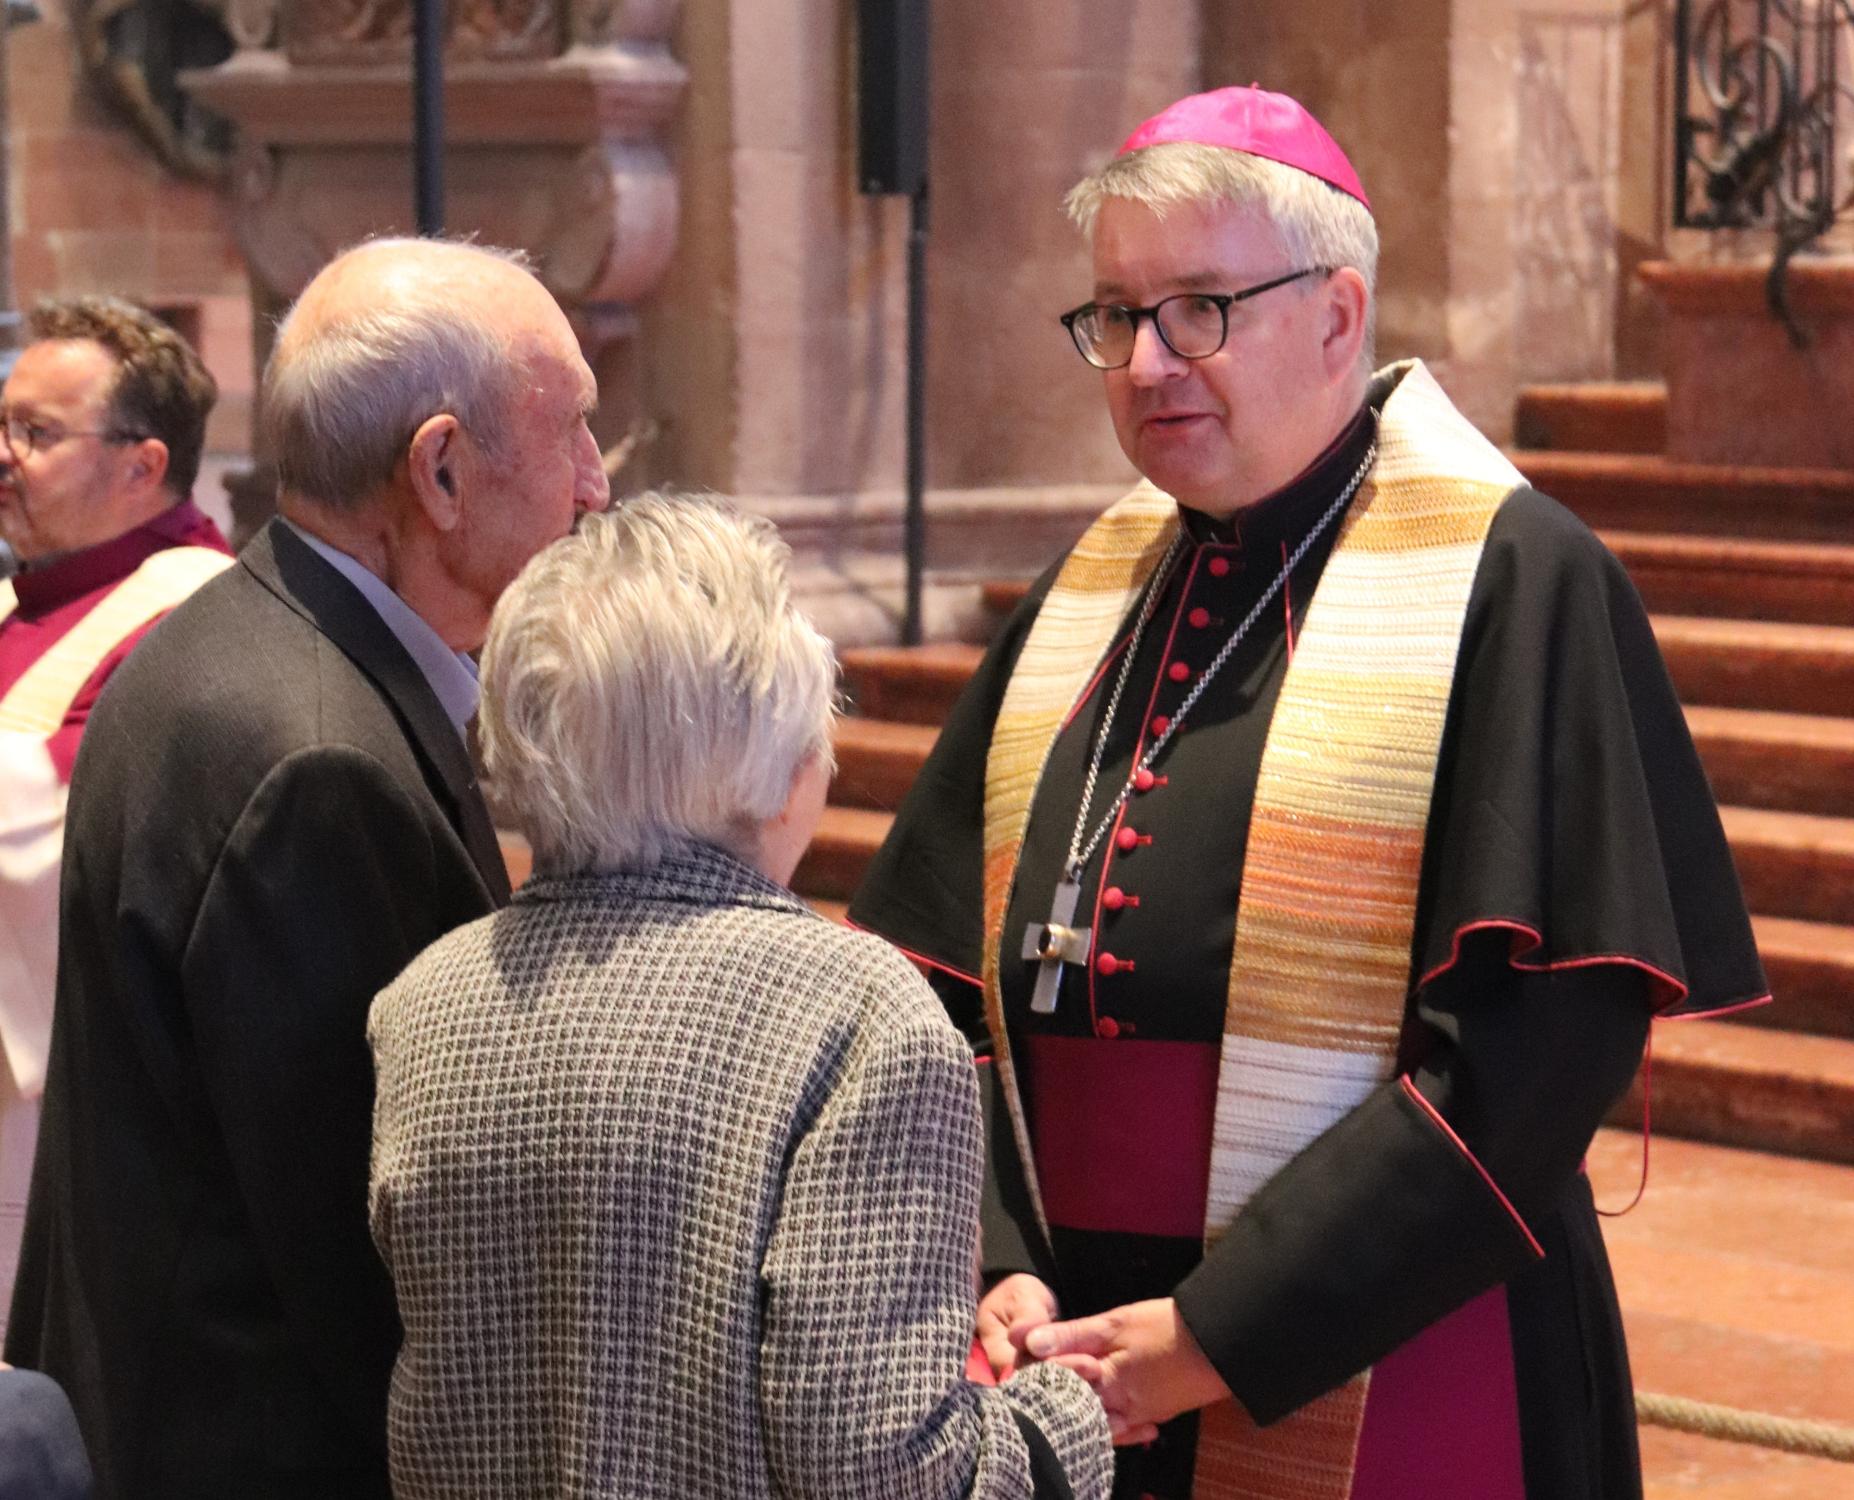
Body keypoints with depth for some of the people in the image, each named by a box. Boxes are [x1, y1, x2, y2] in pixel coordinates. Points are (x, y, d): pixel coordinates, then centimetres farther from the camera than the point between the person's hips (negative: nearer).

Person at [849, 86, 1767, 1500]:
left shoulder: (1516, 585, -10)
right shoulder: (1089, 598, 9)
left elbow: (1537, 1048, -16)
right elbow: (971, 989, 8)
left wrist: (1223, 1335, -18)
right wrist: (999, 1274, -8)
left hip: (1383, 1381, -5)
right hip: (1080, 1367, 5)